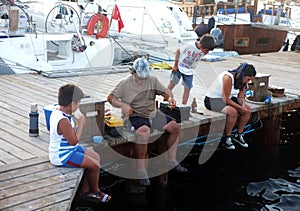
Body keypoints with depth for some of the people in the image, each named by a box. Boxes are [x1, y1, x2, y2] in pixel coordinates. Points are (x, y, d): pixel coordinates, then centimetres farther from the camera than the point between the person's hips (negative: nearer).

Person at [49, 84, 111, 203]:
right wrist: (81, 123, -18)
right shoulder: (63, 121, -31)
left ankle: (85, 191, 21)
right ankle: (95, 192, 20)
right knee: (95, 165, -8)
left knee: (96, 157, 13)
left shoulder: (57, 112, 1)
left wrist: (76, 121, 1)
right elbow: (74, 141, -25)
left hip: (69, 149, 11)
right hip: (62, 156, -11)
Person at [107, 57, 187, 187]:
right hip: (136, 116, -6)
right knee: (143, 132, -37)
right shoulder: (125, 84, -4)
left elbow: (165, 91, 2)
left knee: (174, 127, -5)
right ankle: (141, 172, -29)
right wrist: (123, 105, -21)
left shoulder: (152, 80, 6)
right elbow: (110, 97, -2)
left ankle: (172, 161, 11)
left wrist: (170, 98, -22)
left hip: (152, 114, 6)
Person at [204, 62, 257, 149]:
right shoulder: (228, 78, -30)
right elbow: (226, 99, -28)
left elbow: (240, 97, 3)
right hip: (212, 99, -9)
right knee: (232, 112, -33)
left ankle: (238, 135, 12)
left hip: (228, 99, 9)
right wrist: (240, 108, -26)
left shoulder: (242, 80, -3)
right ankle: (227, 138, -16)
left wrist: (243, 104, -19)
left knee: (248, 109, -1)